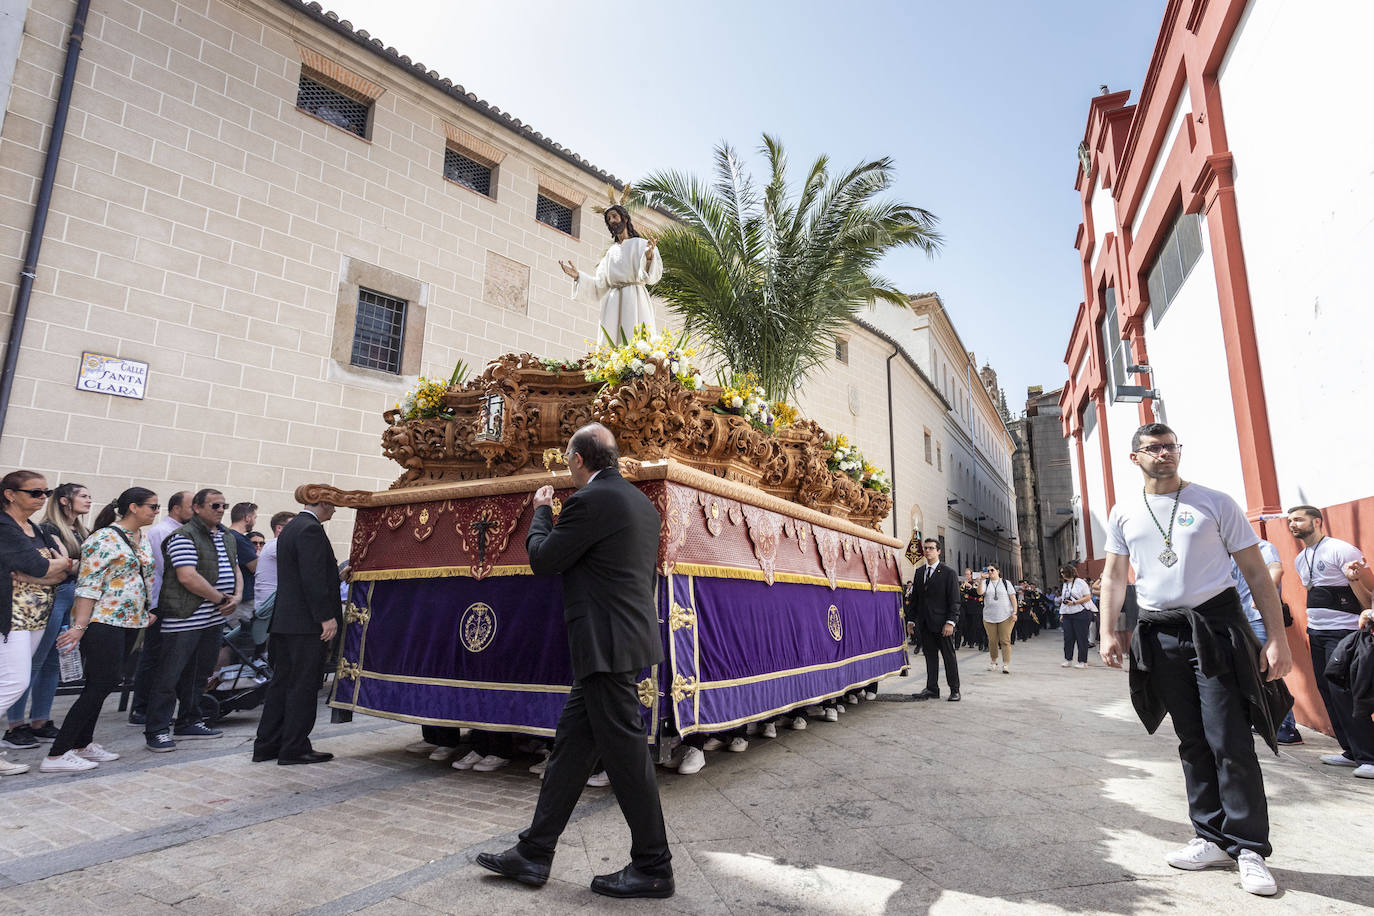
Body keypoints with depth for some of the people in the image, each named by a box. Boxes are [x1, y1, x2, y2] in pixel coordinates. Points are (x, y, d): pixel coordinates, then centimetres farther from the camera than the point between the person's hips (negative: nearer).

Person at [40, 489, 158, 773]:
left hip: (130, 622, 9)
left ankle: (82, 744, 23)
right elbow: (88, 585, -17)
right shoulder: (105, 539, -13)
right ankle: (57, 755, 0)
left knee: (101, 684, 14)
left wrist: (149, 611, 17)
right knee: (101, 685, -8)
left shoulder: (142, 539, 13)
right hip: (103, 622, -8)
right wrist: (80, 625, -20)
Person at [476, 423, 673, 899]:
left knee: (625, 752, 1)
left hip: (607, 645, -10)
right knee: (571, 742, 15)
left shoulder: (589, 500, -15)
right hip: (629, 634, 10)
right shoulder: (643, 503, 13)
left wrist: (541, 512, 8)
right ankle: (534, 852, 25)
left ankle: (653, 867, 15)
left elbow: (542, 560, -8)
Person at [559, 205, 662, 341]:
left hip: (634, 301, -4)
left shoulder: (641, 244, 10)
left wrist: (649, 256, -26)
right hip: (612, 304, 4)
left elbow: (653, 276, -6)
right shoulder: (610, 253, 24)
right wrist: (577, 276, 9)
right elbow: (599, 285, 19)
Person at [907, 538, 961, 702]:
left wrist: (950, 622, -15)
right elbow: (914, 598, 15)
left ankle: (954, 690, 15)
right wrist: (911, 620, 11)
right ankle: (932, 689, 17)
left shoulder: (949, 573, -4)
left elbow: (954, 601, -7)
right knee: (930, 656, 10)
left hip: (942, 623, -5)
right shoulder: (919, 572, 12)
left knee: (949, 656, 5)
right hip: (924, 624, 5)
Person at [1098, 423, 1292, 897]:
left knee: (1230, 741, -5)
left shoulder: (1215, 503, 0)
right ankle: (1213, 839, 20)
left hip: (1215, 626, -3)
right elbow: (1114, 575, 10)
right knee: (1192, 742, 10)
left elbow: (1256, 572, -1)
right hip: (1160, 635, 3)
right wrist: (1109, 632, 2)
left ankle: (1250, 848, 9)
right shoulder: (1123, 513, 8)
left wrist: (1277, 639, -7)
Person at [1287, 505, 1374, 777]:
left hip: (1342, 631, -8)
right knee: (1327, 691, 8)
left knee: (1342, 691, -12)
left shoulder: (1340, 550, -9)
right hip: (1316, 632, 8)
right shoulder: (1299, 560, 15)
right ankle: (1351, 752, 16)